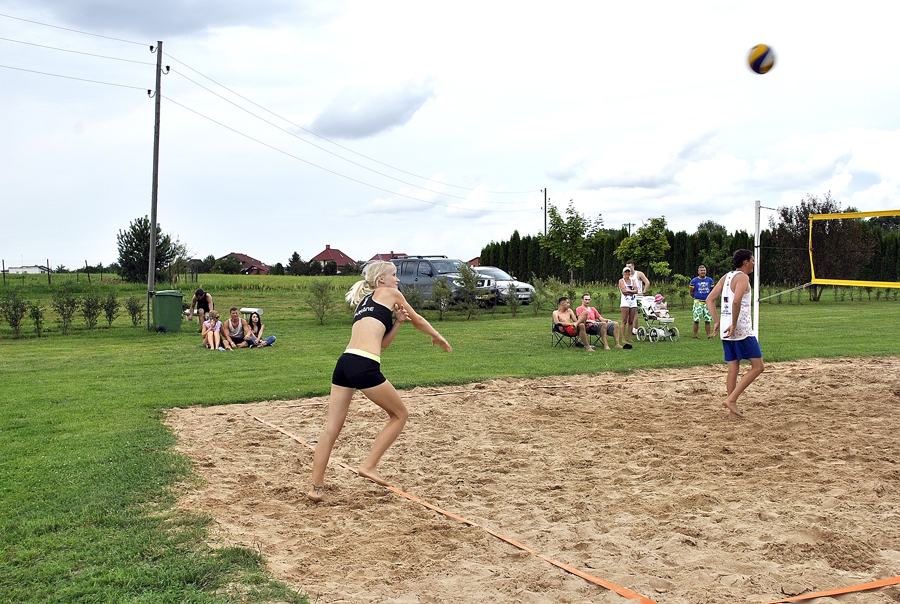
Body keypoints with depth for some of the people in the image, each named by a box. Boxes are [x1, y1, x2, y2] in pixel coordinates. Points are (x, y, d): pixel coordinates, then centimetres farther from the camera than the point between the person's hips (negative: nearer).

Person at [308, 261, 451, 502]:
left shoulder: (365, 302, 29)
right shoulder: (390, 293, 10)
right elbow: (417, 320, 23)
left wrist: (398, 322, 16)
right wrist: (438, 337, 38)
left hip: (344, 363, 7)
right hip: (365, 367, -7)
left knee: (332, 428, 9)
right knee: (400, 414, 13)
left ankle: (316, 487, 9)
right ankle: (369, 465, 9)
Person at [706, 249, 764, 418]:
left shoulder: (726, 277, 15)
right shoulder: (742, 277, -9)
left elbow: (710, 299, 12)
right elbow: (736, 301, -24)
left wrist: (717, 322, 9)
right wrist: (734, 325, -19)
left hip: (727, 330, 8)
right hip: (742, 329, -8)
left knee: (733, 369, 11)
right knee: (757, 366, -1)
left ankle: (733, 408, 12)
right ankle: (731, 399, -9)